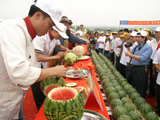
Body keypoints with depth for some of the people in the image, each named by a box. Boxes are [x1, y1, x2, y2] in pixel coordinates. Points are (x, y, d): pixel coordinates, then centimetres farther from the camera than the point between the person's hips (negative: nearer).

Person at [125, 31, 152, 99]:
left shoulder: (148, 47, -12)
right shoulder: (136, 46, 12)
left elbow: (142, 58, -23)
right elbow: (131, 56, 18)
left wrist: (130, 55, -23)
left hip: (141, 69, -8)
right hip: (133, 68, 8)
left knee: (140, 89, 3)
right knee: (134, 86, 19)